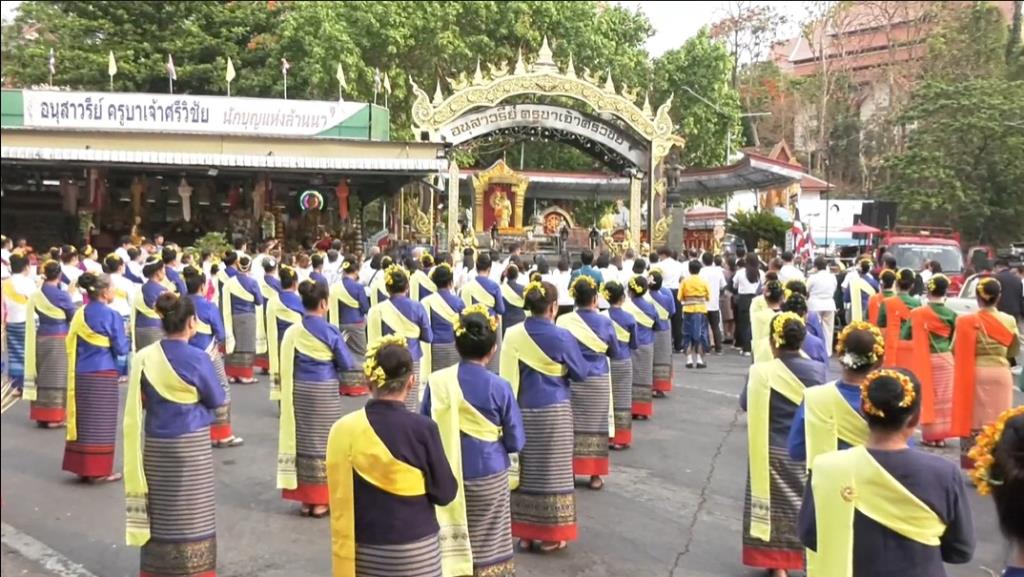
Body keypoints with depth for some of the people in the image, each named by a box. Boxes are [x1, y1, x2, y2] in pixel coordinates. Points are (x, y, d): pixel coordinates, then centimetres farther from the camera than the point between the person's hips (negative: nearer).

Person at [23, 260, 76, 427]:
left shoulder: (36, 295, 1)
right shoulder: (62, 295, -14)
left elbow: (34, 315, 11)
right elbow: (73, 316, -3)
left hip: (41, 338, 5)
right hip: (59, 340, -5)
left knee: (42, 376, 13)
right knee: (56, 377, 1)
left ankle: (41, 415, 18)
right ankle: (53, 417, 3)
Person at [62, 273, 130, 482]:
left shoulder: (79, 314, 8)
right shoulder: (111, 315, -12)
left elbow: (72, 345, 14)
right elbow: (121, 348, -11)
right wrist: (127, 339, 8)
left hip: (81, 374, 6)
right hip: (103, 374, -6)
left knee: (83, 419, 13)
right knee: (101, 422, 1)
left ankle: (81, 466, 19)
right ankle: (98, 470, 7)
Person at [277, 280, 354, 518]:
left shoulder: (292, 332, -1)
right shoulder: (330, 331, -12)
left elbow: (286, 366, 5)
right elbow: (346, 364, -8)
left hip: (298, 390, 4)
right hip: (324, 391, -4)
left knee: (301, 440, 12)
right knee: (322, 442, 5)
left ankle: (305, 499, 18)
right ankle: (319, 500, 11)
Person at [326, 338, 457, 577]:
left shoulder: (343, 430, -7)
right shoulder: (422, 428, -16)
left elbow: (339, 498, 2)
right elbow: (446, 492, -6)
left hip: (363, 550, 3)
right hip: (414, 550, -3)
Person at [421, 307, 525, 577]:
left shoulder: (437, 382, -8)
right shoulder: (499, 387, -13)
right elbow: (515, 442, -7)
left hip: (446, 478, 2)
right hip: (488, 478, -2)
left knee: (448, 543, 14)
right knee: (487, 547, 12)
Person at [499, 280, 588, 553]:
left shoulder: (513, 335, -3)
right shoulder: (561, 337, -12)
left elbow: (509, 373, 6)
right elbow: (581, 373, -2)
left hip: (522, 410, 4)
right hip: (553, 412, -3)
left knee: (524, 469, 12)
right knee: (551, 472, 5)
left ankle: (524, 532, 19)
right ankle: (549, 535, 12)